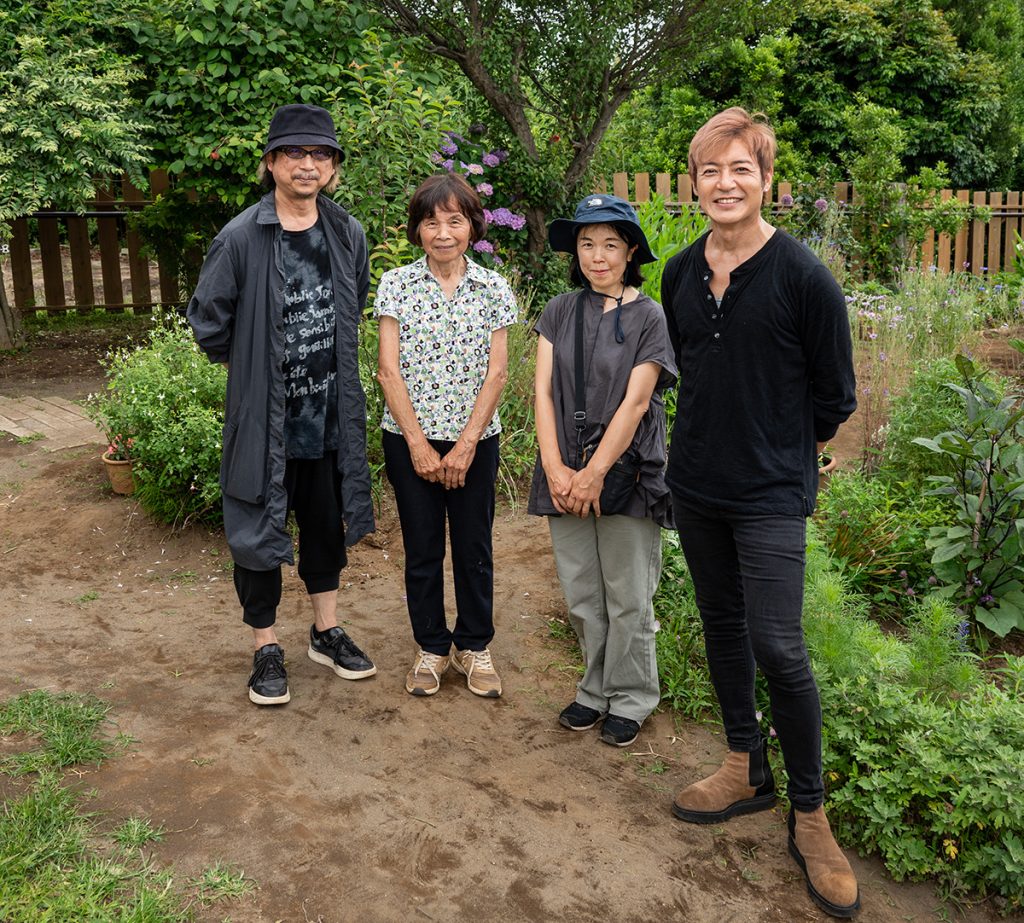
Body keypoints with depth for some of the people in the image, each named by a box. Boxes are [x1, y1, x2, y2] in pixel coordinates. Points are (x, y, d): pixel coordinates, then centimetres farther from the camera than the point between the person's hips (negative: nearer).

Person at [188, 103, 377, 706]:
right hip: (265, 416, -4)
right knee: (260, 527, 7)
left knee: (327, 522, 16)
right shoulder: (242, 238, -13)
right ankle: (267, 649, 24)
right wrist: (252, 367, 3)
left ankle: (327, 633, 34)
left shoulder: (349, 234, 1)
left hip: (331, 412, 4)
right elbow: (207, 320, -5)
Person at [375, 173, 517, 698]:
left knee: (474, 548, 9)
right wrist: (418, 443, -11)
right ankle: (431, 648, 27)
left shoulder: (493, 290, 1)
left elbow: (496, 373, -3)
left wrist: (466, 443, -10)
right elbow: (389, 369, -5)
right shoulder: (396, 285, -1)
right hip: (410, 440, 0)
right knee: (422, 550, 9)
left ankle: (473, 646, 27)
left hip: (475, 441, 0)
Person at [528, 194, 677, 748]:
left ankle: (630, 699, 23)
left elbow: (634, 403, -10)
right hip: (566, 475, 4)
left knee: (628, 598, 6)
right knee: (581, 595, 12)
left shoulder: (649, 318, -3)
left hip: (626, 471, -3)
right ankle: (596, 690, 29)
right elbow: (543, 392, 1)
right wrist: (555, 469, -9)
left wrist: (596, 473, -15)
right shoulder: (559, 312, 7)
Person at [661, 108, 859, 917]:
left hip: (771, 493, -6)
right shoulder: (681, 272, 4)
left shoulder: (803, 276, -13)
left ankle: (810, 815, 10)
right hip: (696, 483, 6)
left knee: (778, 647, -8)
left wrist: (781, 451, 4)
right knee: (723, 625, 15)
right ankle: (747, 770, 33)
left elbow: (834, 396, -5)